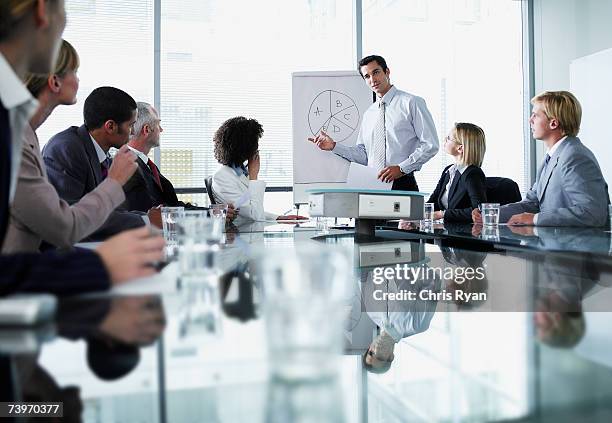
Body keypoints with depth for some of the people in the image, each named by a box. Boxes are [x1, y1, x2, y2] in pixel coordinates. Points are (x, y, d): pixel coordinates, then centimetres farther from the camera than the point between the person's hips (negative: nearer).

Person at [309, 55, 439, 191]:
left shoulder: (411, 103, 0)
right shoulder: (369, 114, 18)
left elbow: (431, 145, -6)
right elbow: (363, 155, 16)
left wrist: (401, 168, -15)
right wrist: (333, 146, 4)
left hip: (402, 184, -4)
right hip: (372, 184, 5)